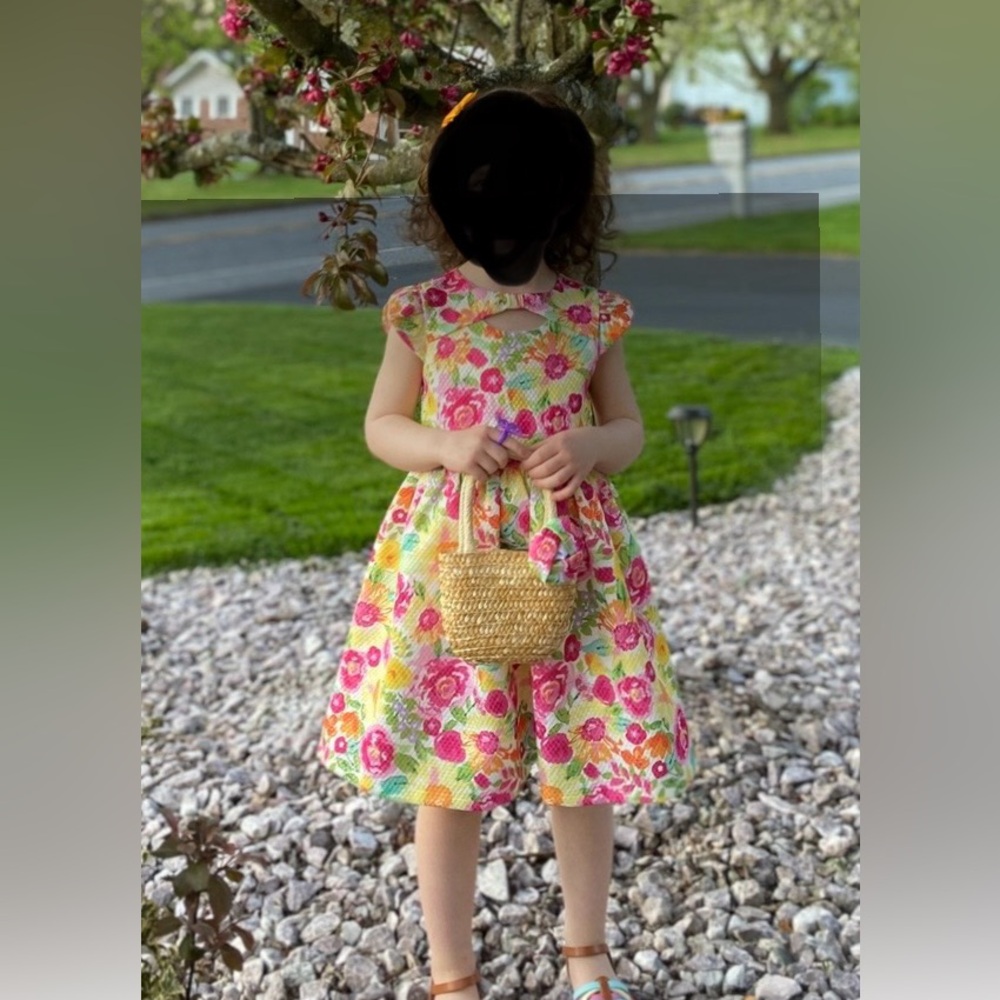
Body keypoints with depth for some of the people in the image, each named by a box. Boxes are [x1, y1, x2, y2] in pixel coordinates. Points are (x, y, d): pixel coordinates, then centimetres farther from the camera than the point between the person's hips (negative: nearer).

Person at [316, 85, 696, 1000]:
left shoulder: (593, 317, -1)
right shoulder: (421, 314, -3)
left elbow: (629, 429, 8)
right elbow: (381, 426, 5)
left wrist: (590, 447, -16)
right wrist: (444, 447, -15)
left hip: (571, 557, 1)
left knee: (583, 769, 12)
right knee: (448, 775, 7)